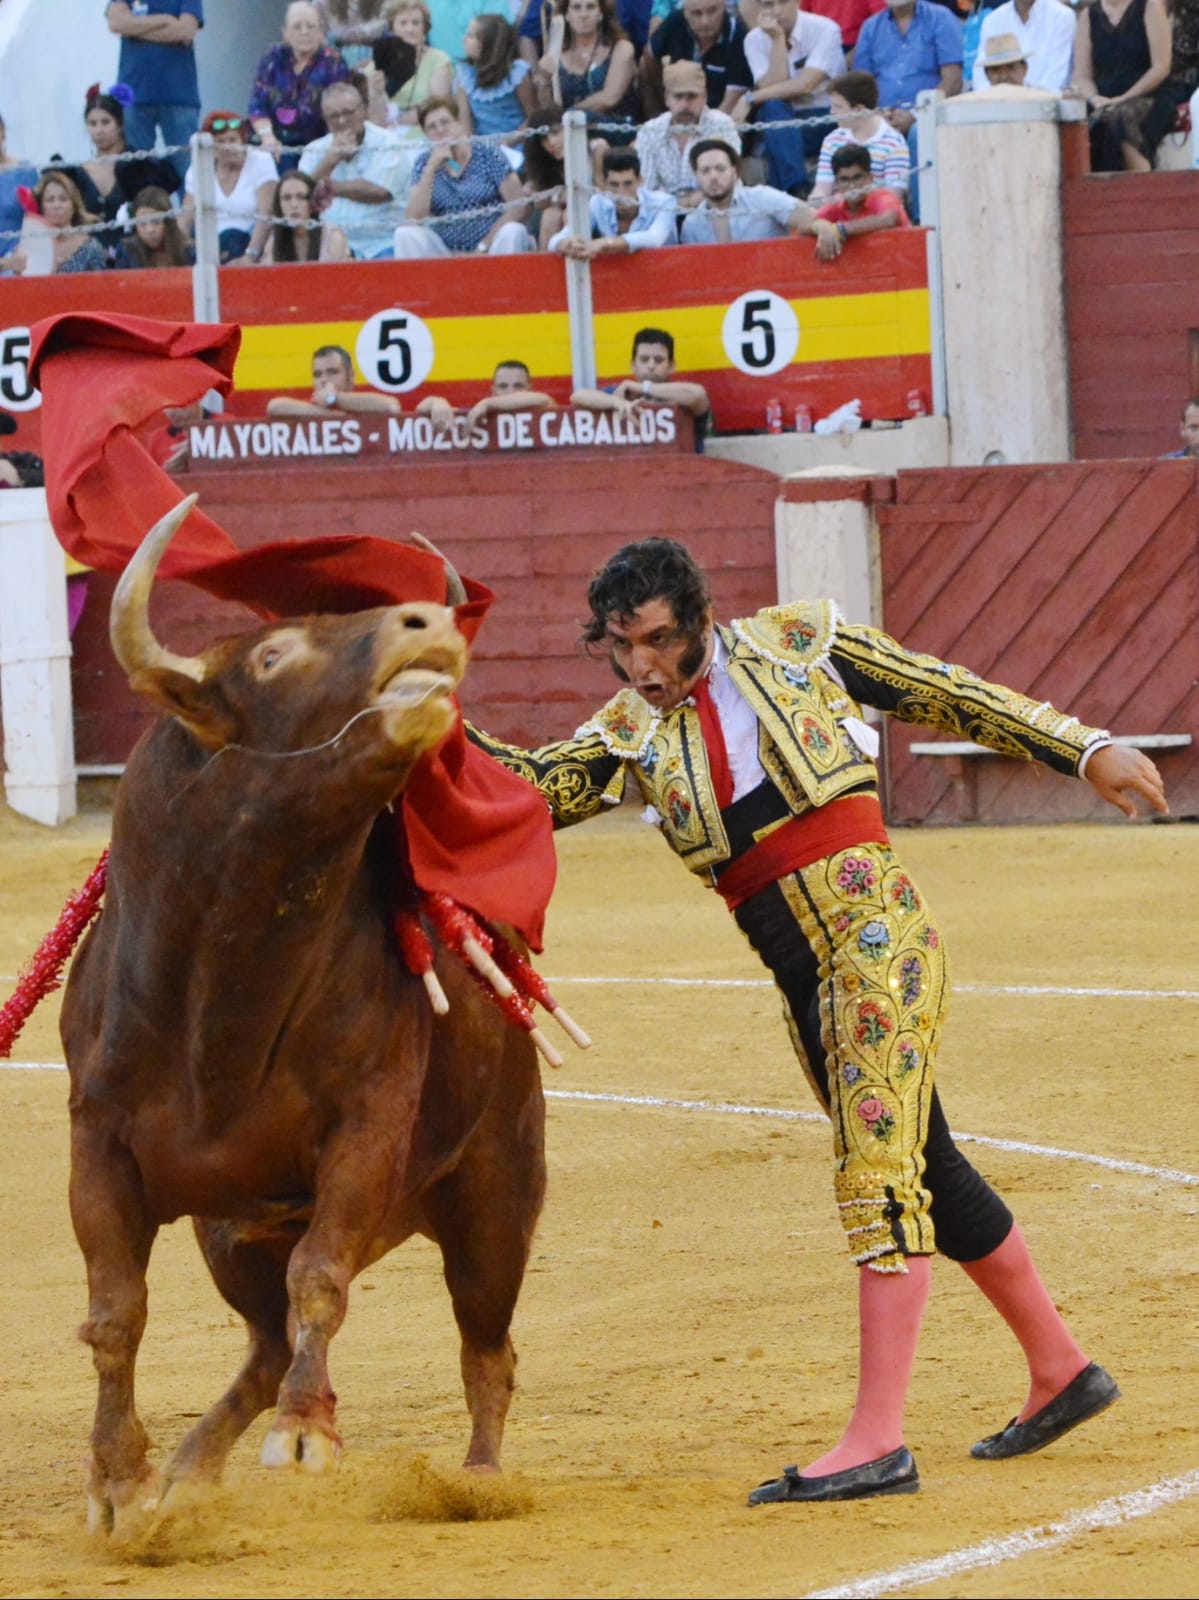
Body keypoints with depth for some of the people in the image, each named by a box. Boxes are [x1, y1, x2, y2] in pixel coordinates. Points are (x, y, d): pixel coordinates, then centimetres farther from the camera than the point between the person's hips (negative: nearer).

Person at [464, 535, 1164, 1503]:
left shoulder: (796, 643, 0)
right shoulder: (633, 733, 9)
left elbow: (946, 697, 5)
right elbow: (534, 788, -4)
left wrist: (1083, 751, 6)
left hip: (876, 933, -6)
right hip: (800, 978, 6)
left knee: (880, 1171, -14)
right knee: (928, 1171, 15)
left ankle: (878, 1441, -20)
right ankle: (1061, 1372, 31)